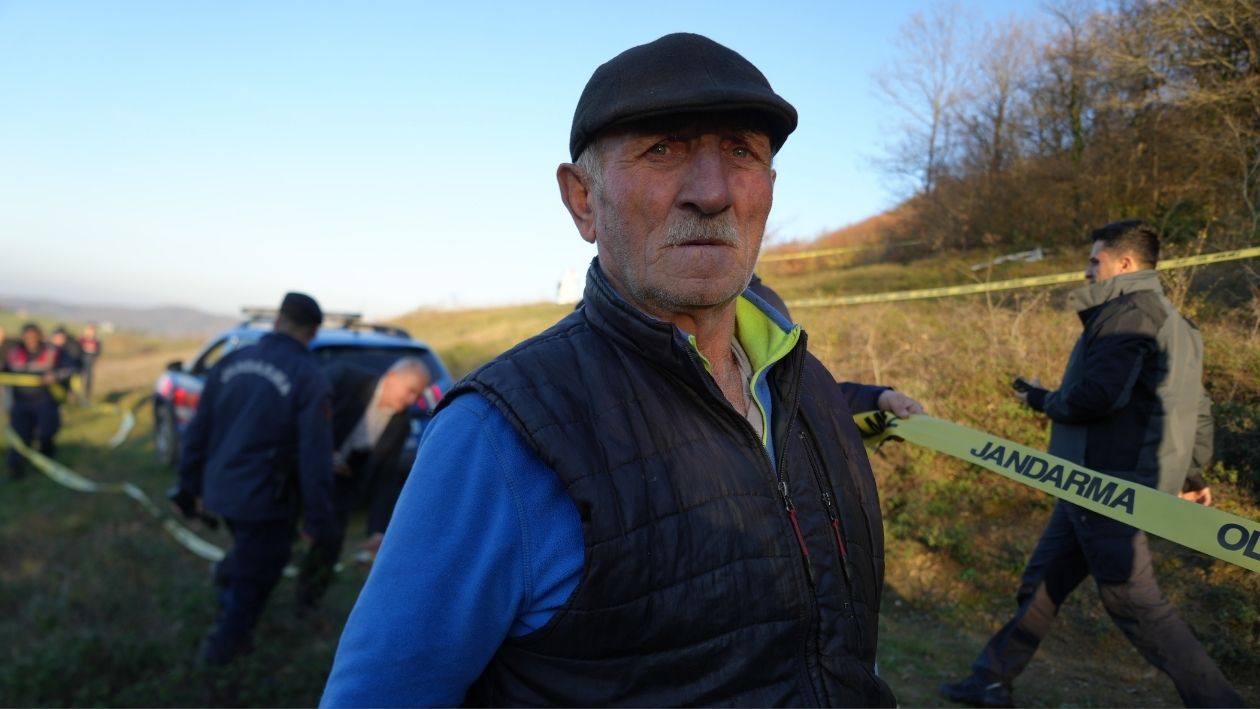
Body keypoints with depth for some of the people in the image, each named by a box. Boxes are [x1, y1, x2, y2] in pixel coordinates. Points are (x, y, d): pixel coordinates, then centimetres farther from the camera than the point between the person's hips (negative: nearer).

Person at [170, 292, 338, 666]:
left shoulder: (232, 361, 2)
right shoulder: (308, 378, -15)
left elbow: (199, 430, 8)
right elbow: (314, 456, -18)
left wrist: (193, 486, 19)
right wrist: (318, 519, -11)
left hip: (221, 489, 6)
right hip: (265, 497, -5)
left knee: (248, 555, 34)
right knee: (255, 575, 16)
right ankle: (222, 646, 29)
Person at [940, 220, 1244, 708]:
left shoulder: (1128, 311, -14)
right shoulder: (1173, 322, 17)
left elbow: (1096, 396, -24)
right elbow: (1197, 409, 20)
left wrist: (1043, 400, -5)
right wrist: (1190, 473, 26)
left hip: (1107, 487, -11)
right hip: (1101, 486, 11)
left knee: (1133, 601, -2)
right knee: (1042, 581, 15)